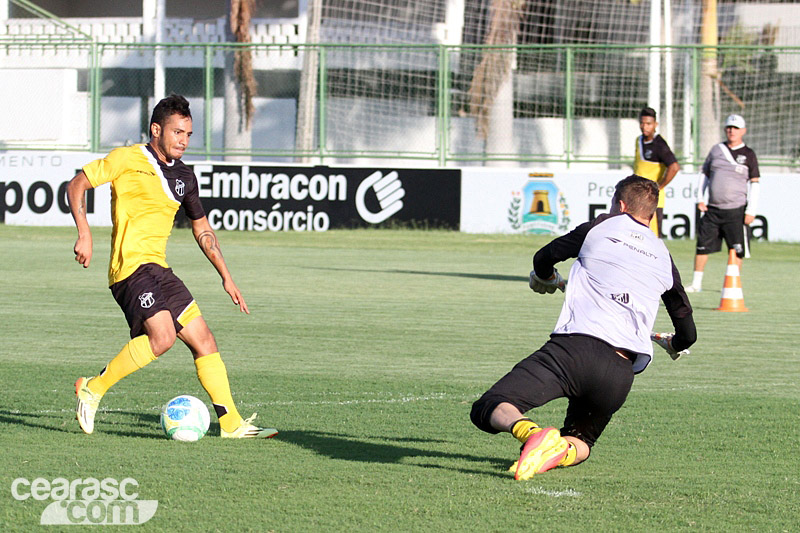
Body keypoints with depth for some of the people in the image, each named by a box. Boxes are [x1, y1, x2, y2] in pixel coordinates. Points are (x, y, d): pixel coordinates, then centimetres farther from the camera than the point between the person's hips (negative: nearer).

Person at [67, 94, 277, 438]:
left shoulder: (184, 177, 16)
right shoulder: (128, 159, -4)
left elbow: (201, 228, 26)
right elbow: (76, 186, -3)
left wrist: (226, 278, 23)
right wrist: (84, 234, -16)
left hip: (158, 269, 8)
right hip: (131, 265, -8)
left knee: (202, 338, 3)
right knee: (162, 336, -25)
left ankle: (231, 423, 6)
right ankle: (93, 388, -12)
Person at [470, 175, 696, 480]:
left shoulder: (601, 229, 16)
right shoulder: (664, 258, 23)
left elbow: (543, 259, 29)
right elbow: (687, 335, 26)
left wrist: (547, 279, 54)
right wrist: (673, 345, 51)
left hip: (572, 347, -3)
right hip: (621, 372, 3)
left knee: (487, 410, -4)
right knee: (580, 441, 24)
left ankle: (530, 431, -38)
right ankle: (564, 450, -15)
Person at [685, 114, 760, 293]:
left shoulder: (748, 155, 3)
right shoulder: (716, 150, 10)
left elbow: (755, 184, 1)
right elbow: (704, 174, 17)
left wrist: (751, 211, -6)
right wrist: (700, 199, 6)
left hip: (735, 210, -3)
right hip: (712, 209, 3)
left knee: (736, 250, -2)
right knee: (703, 245, 1)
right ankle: (696, 283, 10)